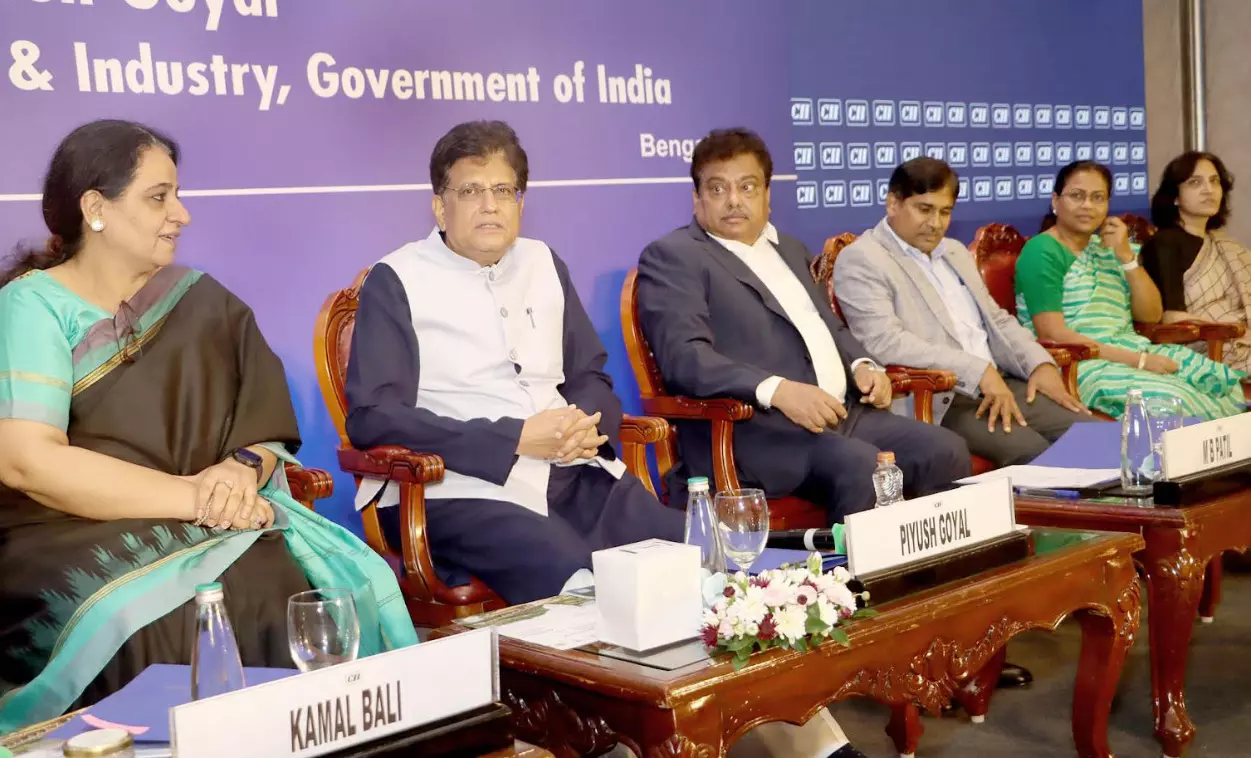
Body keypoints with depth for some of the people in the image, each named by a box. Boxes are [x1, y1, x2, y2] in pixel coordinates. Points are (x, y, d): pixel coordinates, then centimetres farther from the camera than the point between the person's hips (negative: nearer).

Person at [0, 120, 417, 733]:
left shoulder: (203, 303, 13)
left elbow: (268, 429, 11)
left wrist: (245, 466, -13)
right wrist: (198, 496, -17)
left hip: (213, 530, 4)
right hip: (70, 540, -3)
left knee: (345, 586, -25)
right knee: (167, 619, -35)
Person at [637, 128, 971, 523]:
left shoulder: (789, 249, 23)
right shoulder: (671, 257, -3)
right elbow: (684, 355, -16)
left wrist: (862, 366, 7)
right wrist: (778, 390, -28)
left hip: (843, 413, 8)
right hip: (753, 427, -8)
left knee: (945, 451, -8)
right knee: (863, 466, -30)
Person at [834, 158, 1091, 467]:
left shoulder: (955, 251, 21)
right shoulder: (860, 260, -5)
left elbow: (996, 320, 24)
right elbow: (885, 342, -18)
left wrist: (1040, 363, 2)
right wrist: (979, 371, -22)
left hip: (1001, 384, 8)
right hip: (937, 401, -8)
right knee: (1032, 453, -26)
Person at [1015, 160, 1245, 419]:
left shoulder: (1107, 247, 17)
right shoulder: (1042, 252, -6)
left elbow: (1151, 315, 11)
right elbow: (1052, 336, -16)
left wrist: (1126, 255, -4)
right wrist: (1138, 361, -19)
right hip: (1077, 365, -7)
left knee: (1225, 382, -13)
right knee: (1171, 402, -30)